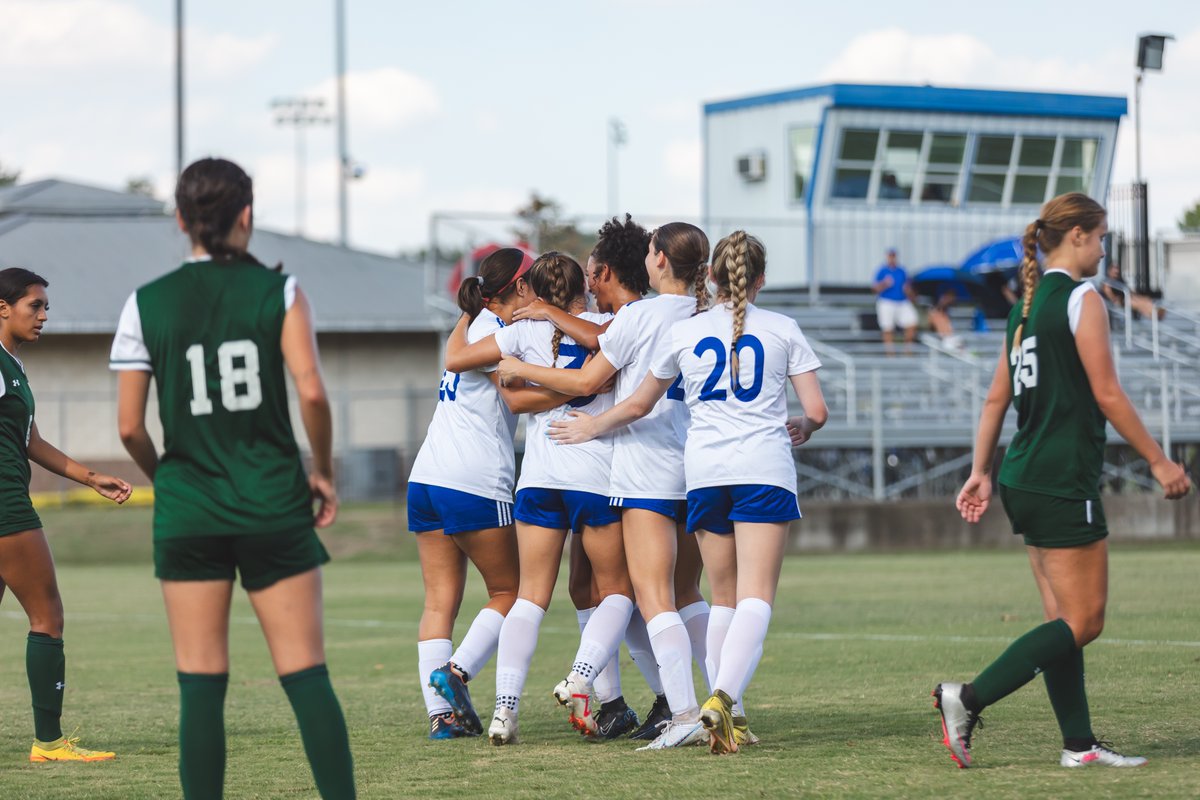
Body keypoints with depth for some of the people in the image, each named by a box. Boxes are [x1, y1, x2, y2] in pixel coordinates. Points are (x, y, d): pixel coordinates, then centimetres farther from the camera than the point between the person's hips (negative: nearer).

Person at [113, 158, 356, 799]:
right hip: (274, 505, -1)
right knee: (307, 676, 1)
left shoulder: (145, 305, 1)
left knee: (201, 685, 3)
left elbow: (129, 426, 0)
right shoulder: (278, 291, -2)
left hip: (187, 509, 1)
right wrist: (323, 471, 3)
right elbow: (311, 391, -12)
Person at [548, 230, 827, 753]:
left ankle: (723, 706, 9)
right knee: (756, 597, -11)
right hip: (764, 469, -3)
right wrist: (802, 428, 28)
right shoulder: (782, 330, 6)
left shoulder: (685, 333, 9)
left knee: (724, 598, 13)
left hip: (704, 471, 3)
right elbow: (817, 411, 5)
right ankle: (722, 698, -31)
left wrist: (592, 427, 37)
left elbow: (638, 404, 19)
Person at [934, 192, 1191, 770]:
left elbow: (996, 398, 16)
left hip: (1023, 480, 9)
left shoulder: (1026, 304, 14)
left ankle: (1079, 744, 9)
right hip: (1065, 482, -9)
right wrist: (1159, 462, -7)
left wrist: (981, 473, 19)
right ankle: (967, 699, -13)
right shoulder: (1081, 300, -10)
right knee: (1083, 621, -6)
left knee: (1063, 618, 10)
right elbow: (1107, 395, -13)